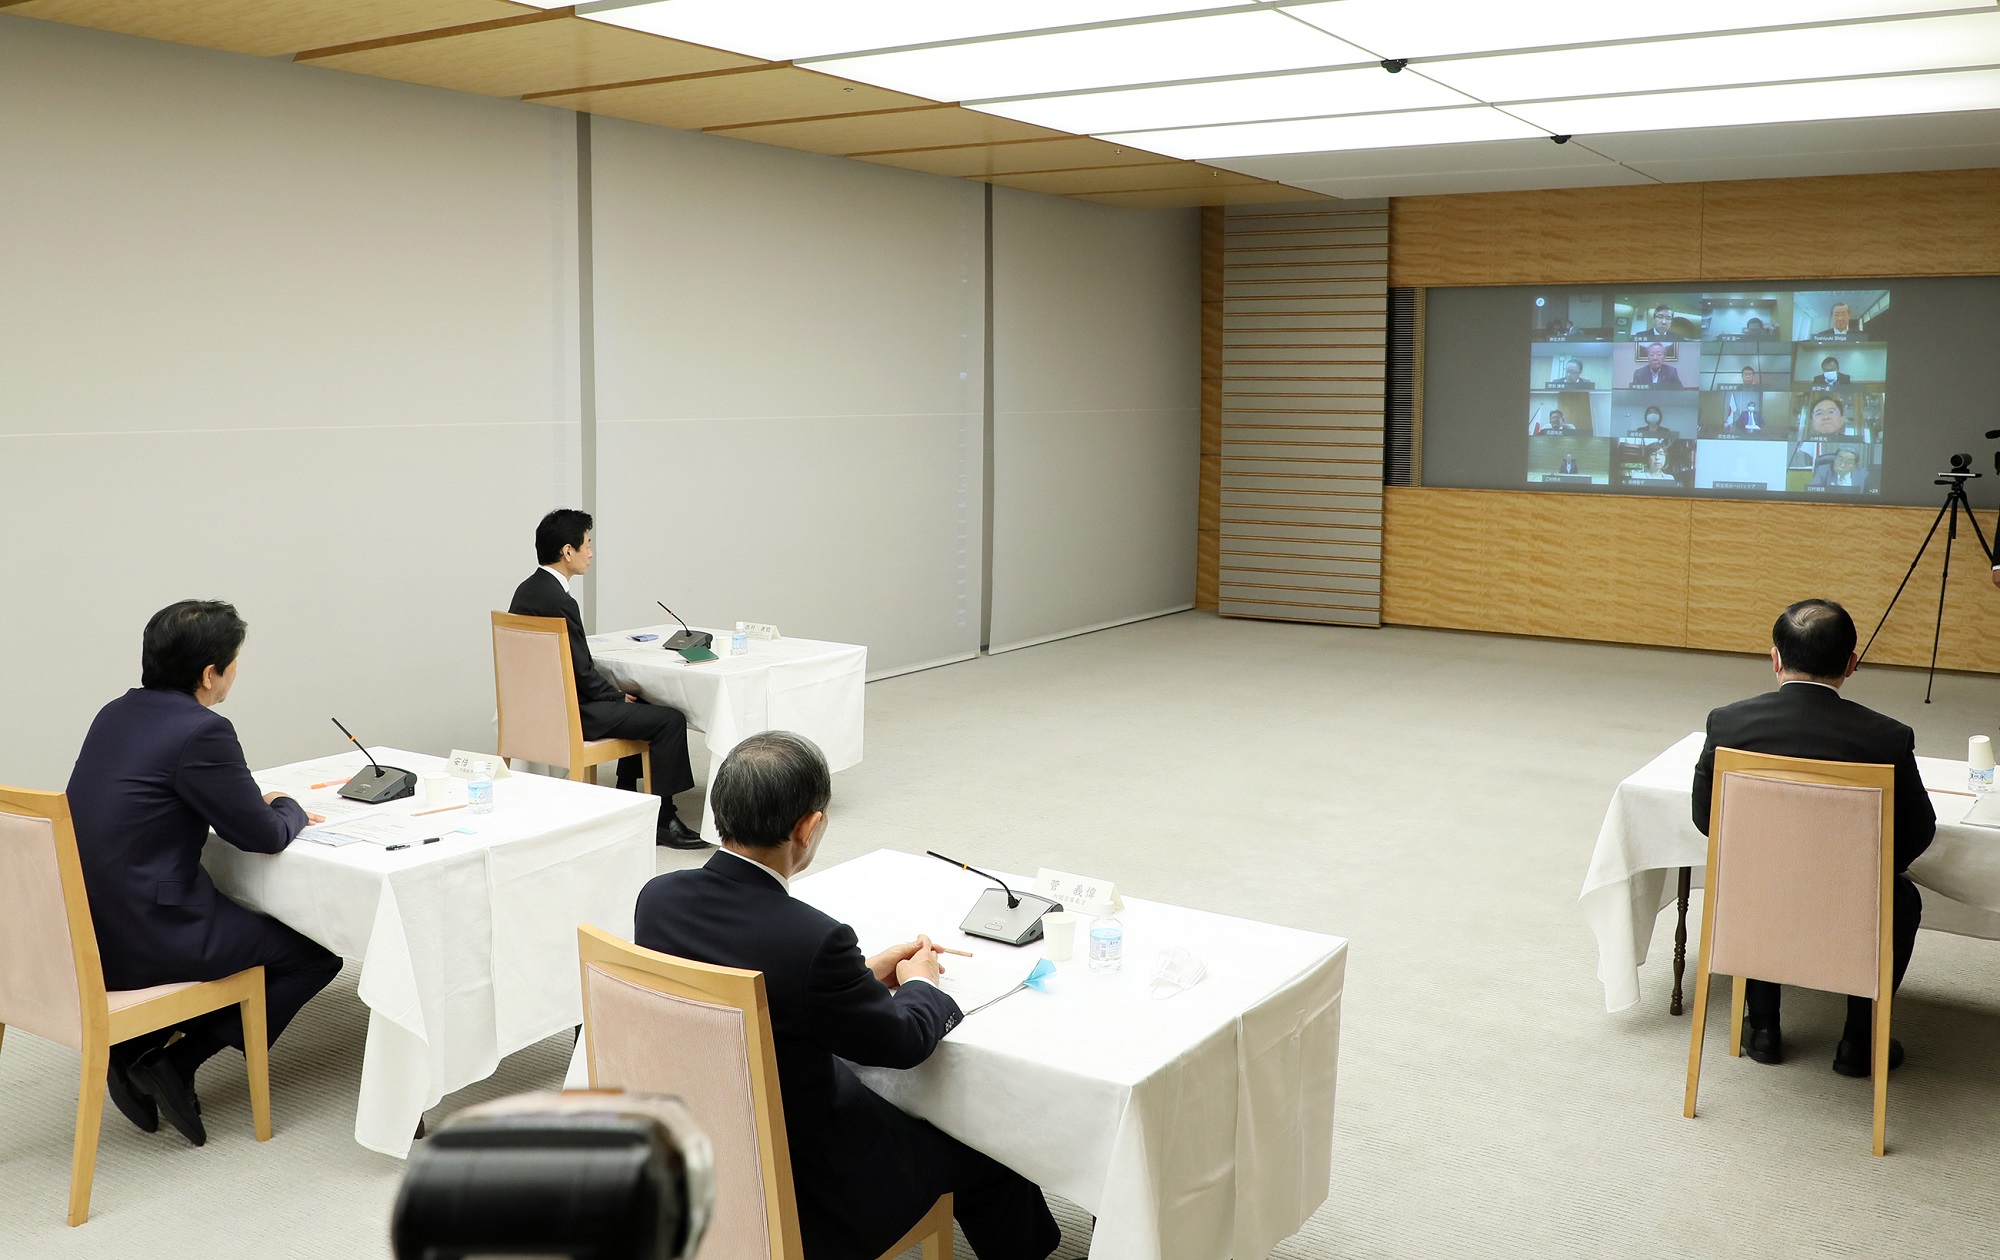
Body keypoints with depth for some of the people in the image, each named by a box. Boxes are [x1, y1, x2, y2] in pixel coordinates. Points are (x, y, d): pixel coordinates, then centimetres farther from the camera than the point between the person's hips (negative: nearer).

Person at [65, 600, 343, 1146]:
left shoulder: (117, 713, 8)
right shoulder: (202, 731, -19)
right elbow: (263, 835, -12)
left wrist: (255, 803, 15)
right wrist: (290, 809, 10)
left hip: (86, 932, 9)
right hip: (146, 941, -9)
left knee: (259, 923, 29)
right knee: (315, 954, 5)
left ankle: (136, 1049, 17)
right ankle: (173, 1064, 2)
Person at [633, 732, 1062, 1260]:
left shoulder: (657, 897, -12)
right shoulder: (813, 939, -31)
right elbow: (903, 1040, -14)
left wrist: (863, 973, 9)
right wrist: (921, 983, 7)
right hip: (800, 1194, -7)